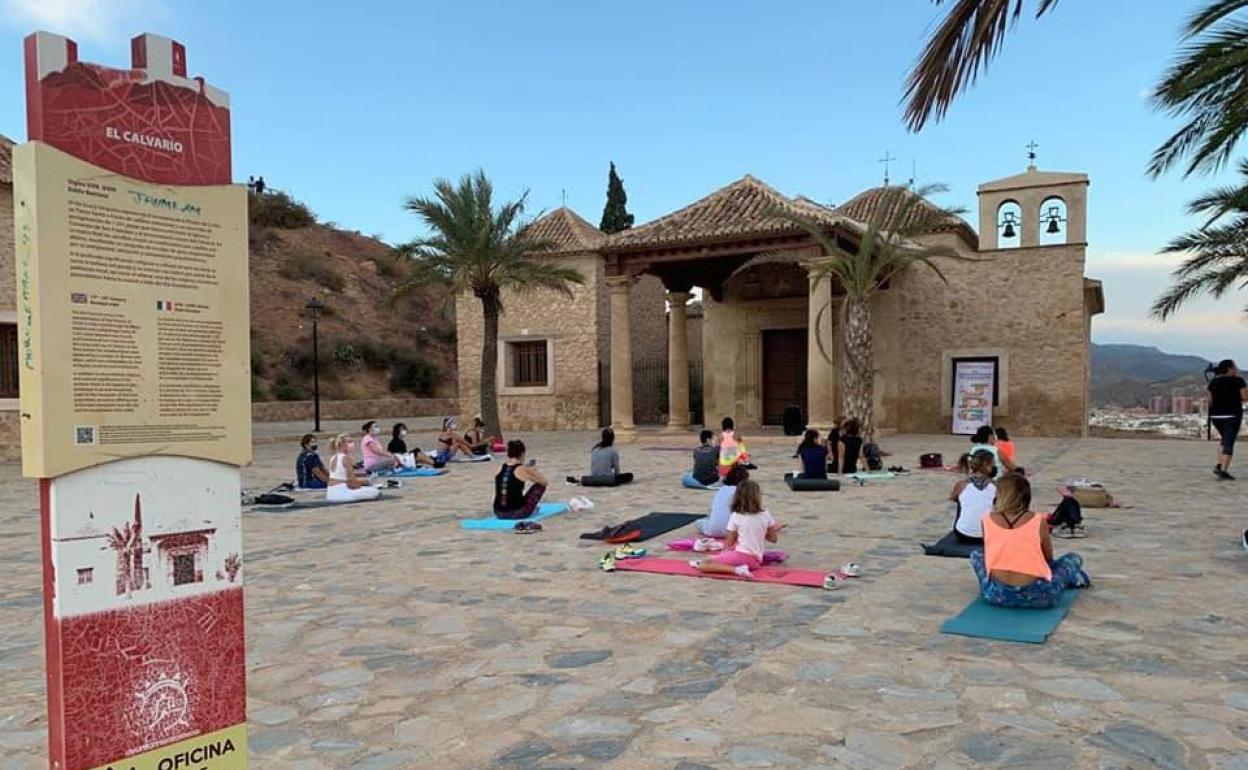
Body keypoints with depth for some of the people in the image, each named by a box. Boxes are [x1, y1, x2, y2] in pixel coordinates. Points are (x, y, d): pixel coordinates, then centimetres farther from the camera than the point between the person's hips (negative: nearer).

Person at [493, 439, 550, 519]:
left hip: (499, 513, 6)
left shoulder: (500, 469, 5)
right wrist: (534, 471, 18)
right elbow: (546, 482, 1)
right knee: (540, 484, 10)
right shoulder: (523, 470, -10)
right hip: (517, 514, -6)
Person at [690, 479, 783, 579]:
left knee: (702, 566, -12)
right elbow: (774, 539, 12)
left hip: (741, 555, -6)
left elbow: (729, 543, 2)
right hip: (756, 561, 6)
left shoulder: (736, 516, -5)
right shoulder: (765, 515, 2)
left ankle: (737, 569, -25)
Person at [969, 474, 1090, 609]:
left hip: (996, 594, 1)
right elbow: (1049, 558, 13)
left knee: (976, 555, 32)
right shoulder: (1038, 521, -1)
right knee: (1074, 559, 21)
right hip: (1034, 596, -1)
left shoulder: (987, 520, 2)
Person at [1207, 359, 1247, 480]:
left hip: (1216, 415, 5)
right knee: (1229, 443, -4)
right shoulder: (1238, 381, -8)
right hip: (1232, 415, -5)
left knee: (1225, 440, 21)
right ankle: (1223, 470, -12)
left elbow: (1210, 400, 7)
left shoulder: (1213, 381, 6)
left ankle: (1219, 465, 9)